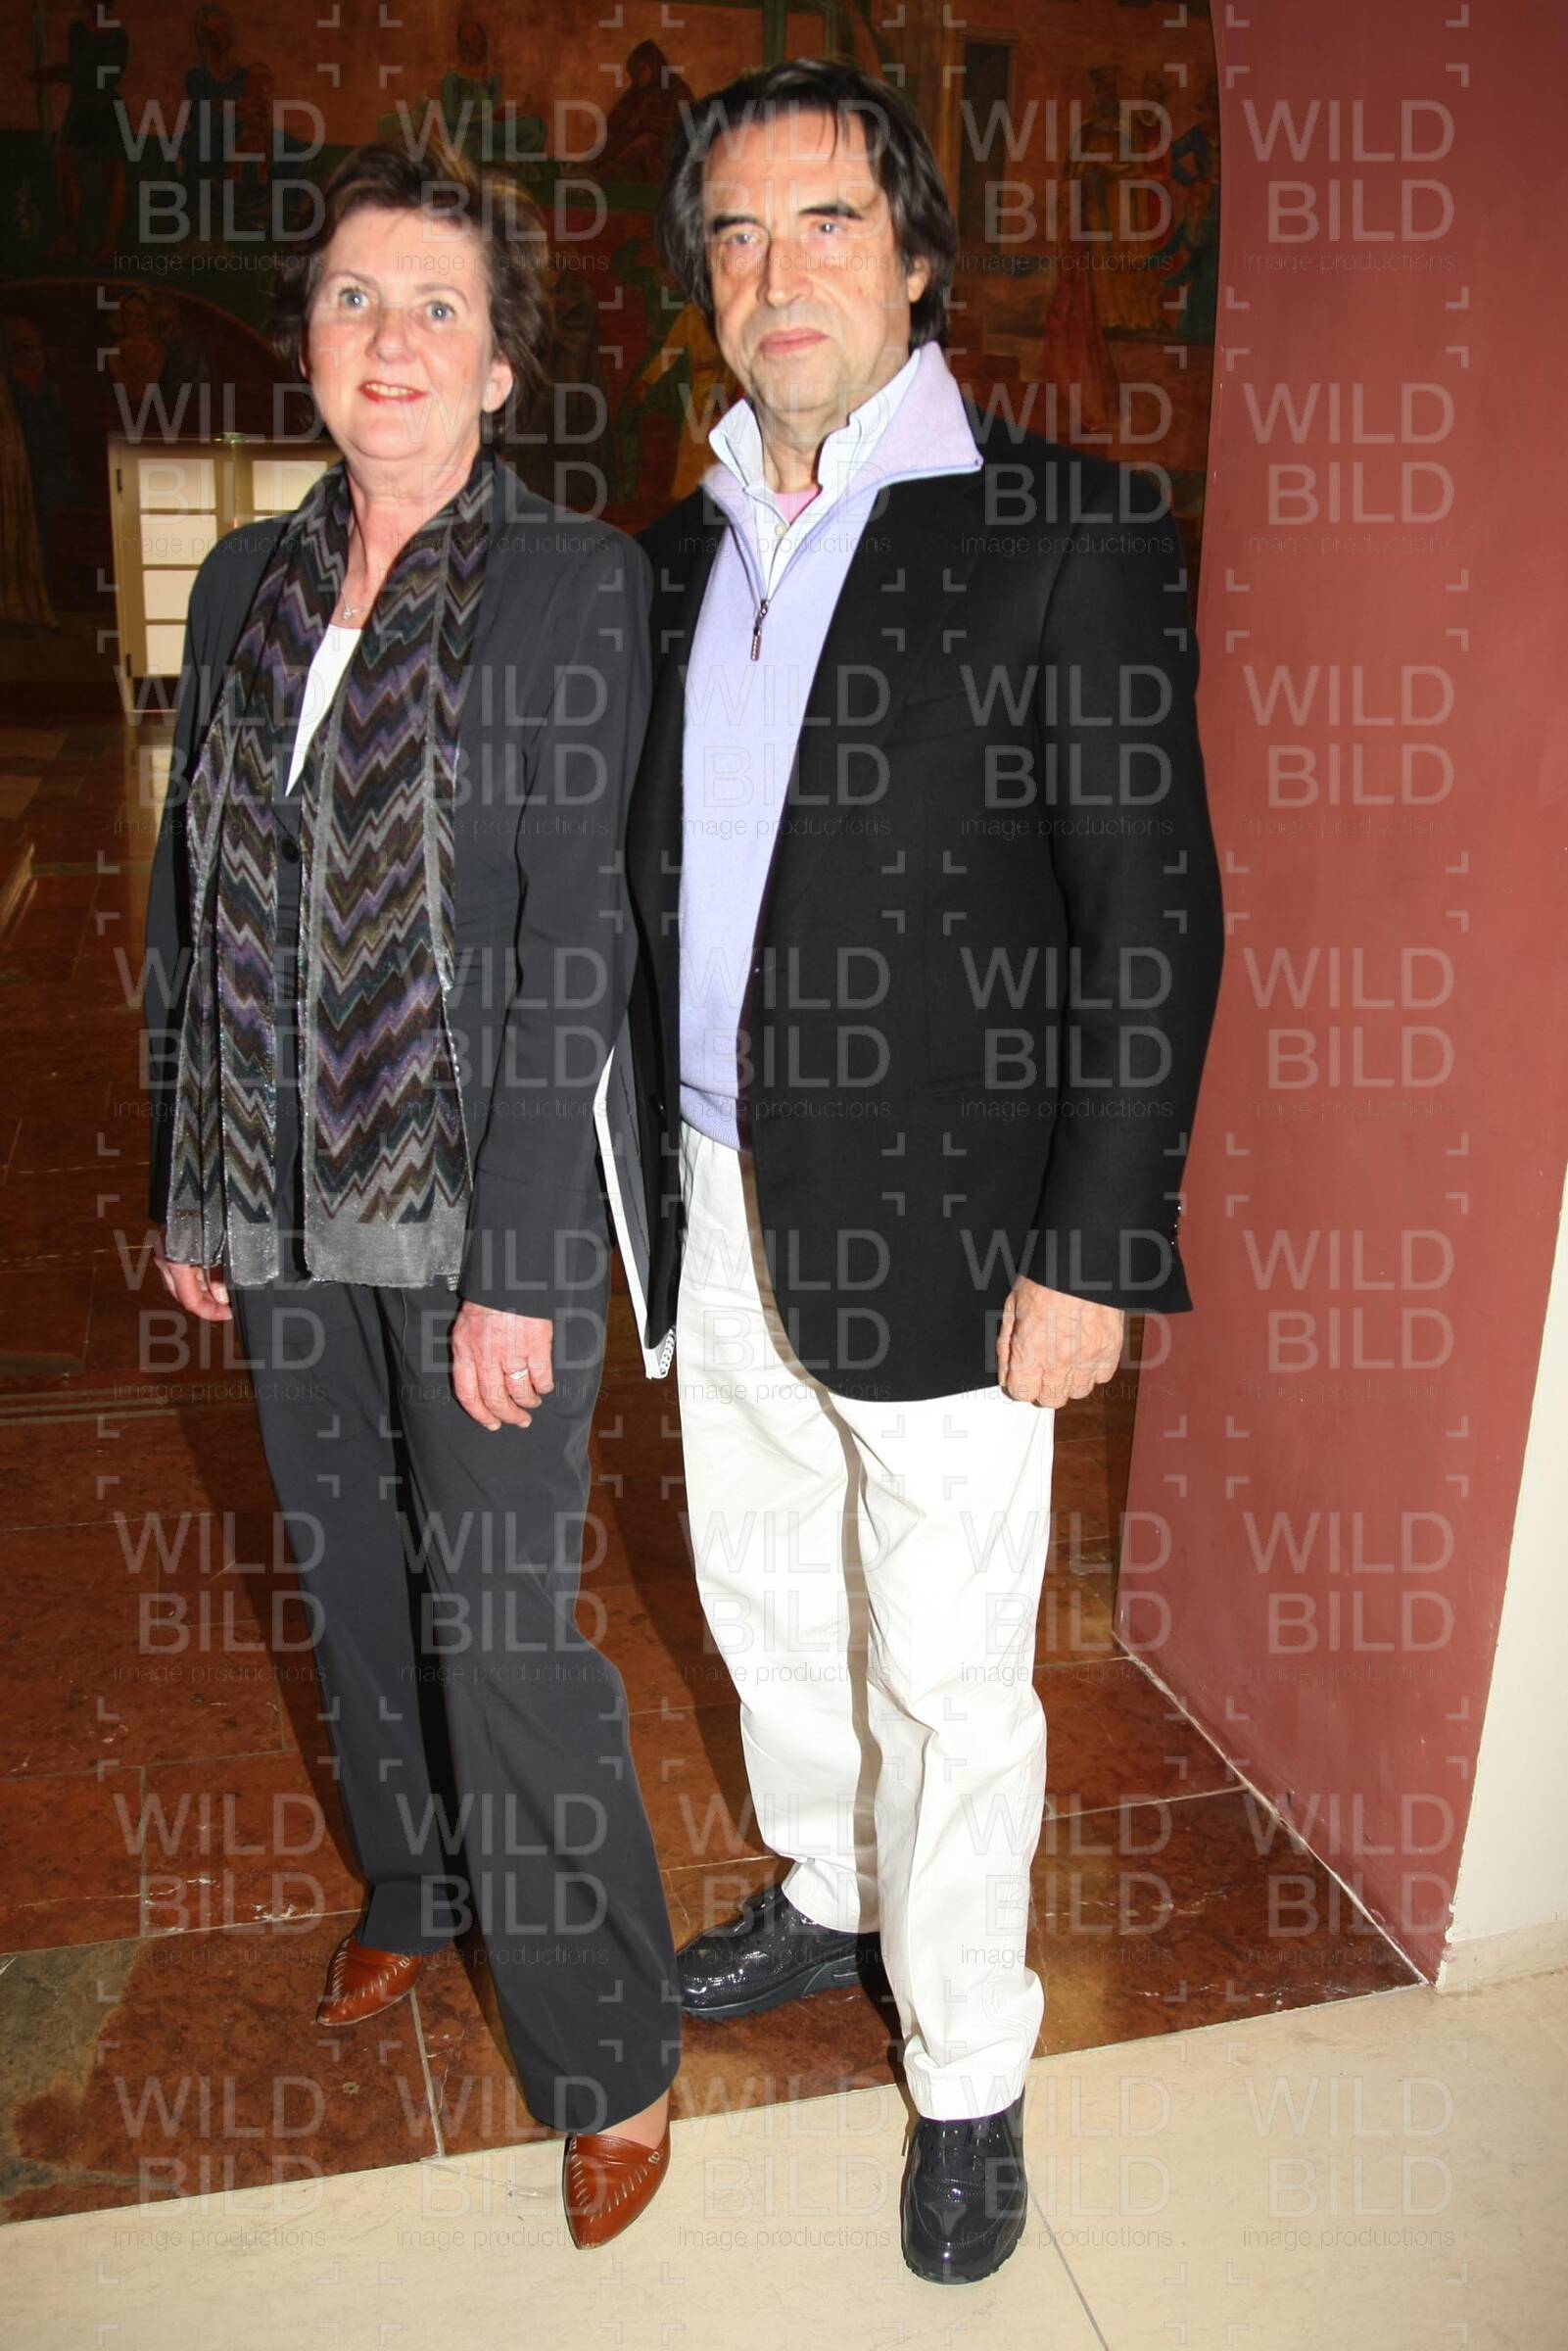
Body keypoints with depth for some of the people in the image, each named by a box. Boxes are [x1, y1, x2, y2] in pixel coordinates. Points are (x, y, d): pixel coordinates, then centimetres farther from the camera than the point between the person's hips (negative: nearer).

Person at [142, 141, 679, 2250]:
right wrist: (187, 1184, 11)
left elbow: (575, 936, -14)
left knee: (506, 1627, 0)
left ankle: (610, 2056, 22)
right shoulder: (245, 582, 8)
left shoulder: (579, 586, -8)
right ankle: (416, 1892, 47)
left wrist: (512, 1267, -17)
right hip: (287, 1204, 6)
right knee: (354, 1586, 20)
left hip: (482, 1201, -5)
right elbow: (193, 895, 12)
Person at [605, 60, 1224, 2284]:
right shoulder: (683, 549, 9)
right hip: (720, 1212, 6)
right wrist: (650, 1167, 9)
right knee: (769, 1615, 22)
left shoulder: (1069, 530, -9)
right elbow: (651, 878, 13)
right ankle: (826, 1899, 49)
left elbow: (1158, 922, -12)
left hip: (938, 1235, -6)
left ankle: (969, 2076, 32)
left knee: (948, 1681, 8)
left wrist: (1092, 1253, -15)